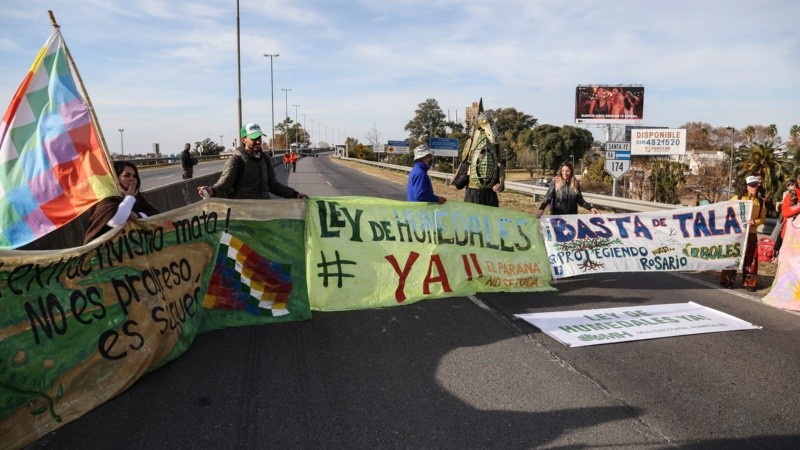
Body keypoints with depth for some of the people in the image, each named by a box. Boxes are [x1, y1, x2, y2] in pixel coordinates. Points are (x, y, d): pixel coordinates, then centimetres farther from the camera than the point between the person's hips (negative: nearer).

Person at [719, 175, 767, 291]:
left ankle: (749, 283, 14)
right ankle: (728, 280, 13)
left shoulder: (760, 202, 5)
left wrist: (754, 222, -15)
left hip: (751, 234, 2)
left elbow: (763, 218, 5)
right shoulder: (737, 198, -1)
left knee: (750, 259, 5)